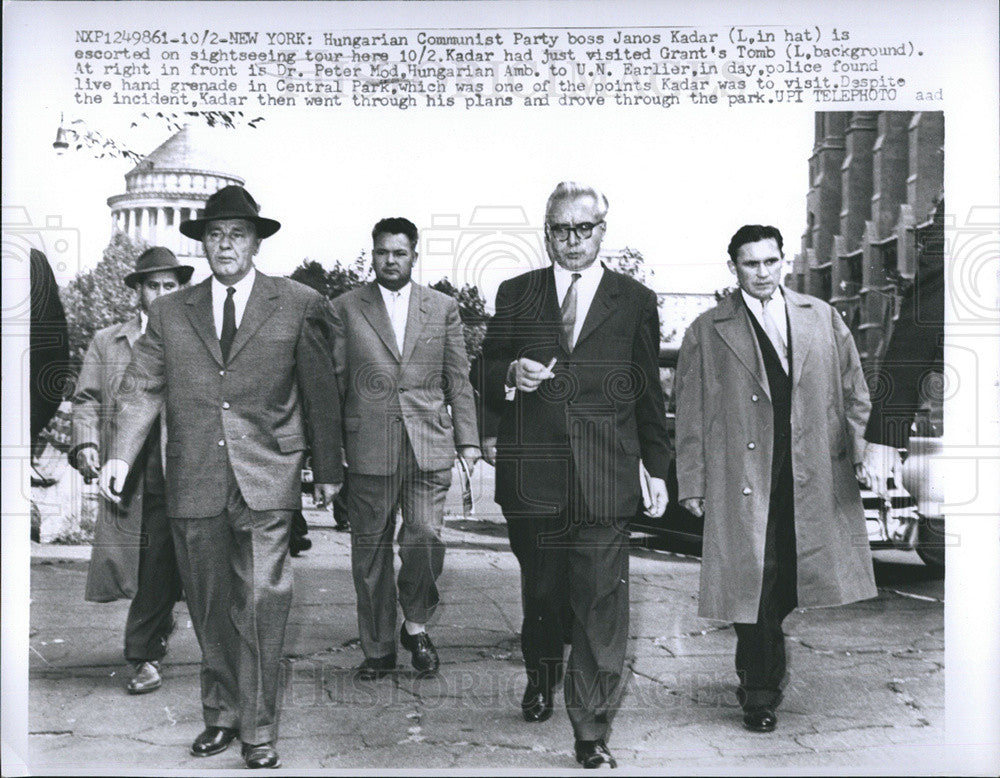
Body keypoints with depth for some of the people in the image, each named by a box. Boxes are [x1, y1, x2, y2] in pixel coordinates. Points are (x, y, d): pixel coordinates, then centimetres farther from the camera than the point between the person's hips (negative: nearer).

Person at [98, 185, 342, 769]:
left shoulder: (300, 305, 5)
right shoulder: (170, 312, 12)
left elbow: (321, 391, 7)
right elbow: (143, 387, 9)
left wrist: (328, 468, 9)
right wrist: (121, 455, -4)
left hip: (266, 481, -3)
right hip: (194, 482, 3)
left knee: (262, 602, -5)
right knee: (210, 606, 11)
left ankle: (259, 729, 8)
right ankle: (221, 715, 26)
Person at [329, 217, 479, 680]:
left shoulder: (442, 308, 11)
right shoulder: (346, 308, 8)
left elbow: (458, 380, 11)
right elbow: (333, 380, 7)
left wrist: (467, 440, 5)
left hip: (429, 444, 0)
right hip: (368, 446, 0)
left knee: (426, 537, -8)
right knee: (370, 549, 6)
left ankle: (415, 623, 18)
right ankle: (378, 648, 21)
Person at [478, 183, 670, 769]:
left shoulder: (636, 301, 8)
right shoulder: (516, 294, 10)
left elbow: (649, 393, 10)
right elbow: (487, 375, 12)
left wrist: (658, 468, 10)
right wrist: (511, 375, -11)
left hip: (605, 479, -1)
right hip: (531, 473, 2)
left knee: (601, 605, -5)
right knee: (540, 591, 17)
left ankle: (593, 736, 5)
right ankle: (542, 678, 44)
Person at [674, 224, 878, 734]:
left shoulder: (821, 317, 12)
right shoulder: (706, 332, 3)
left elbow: (853, 390, 16)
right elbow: (690, 417, 1)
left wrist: (859, 450, 8)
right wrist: (692, 484, -2)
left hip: (813, 475, 3)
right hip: (743, 477, -2)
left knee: (786, 582, 5)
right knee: (755, 581, -2)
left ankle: (755, 668, 33)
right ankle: (760, 694, 14)